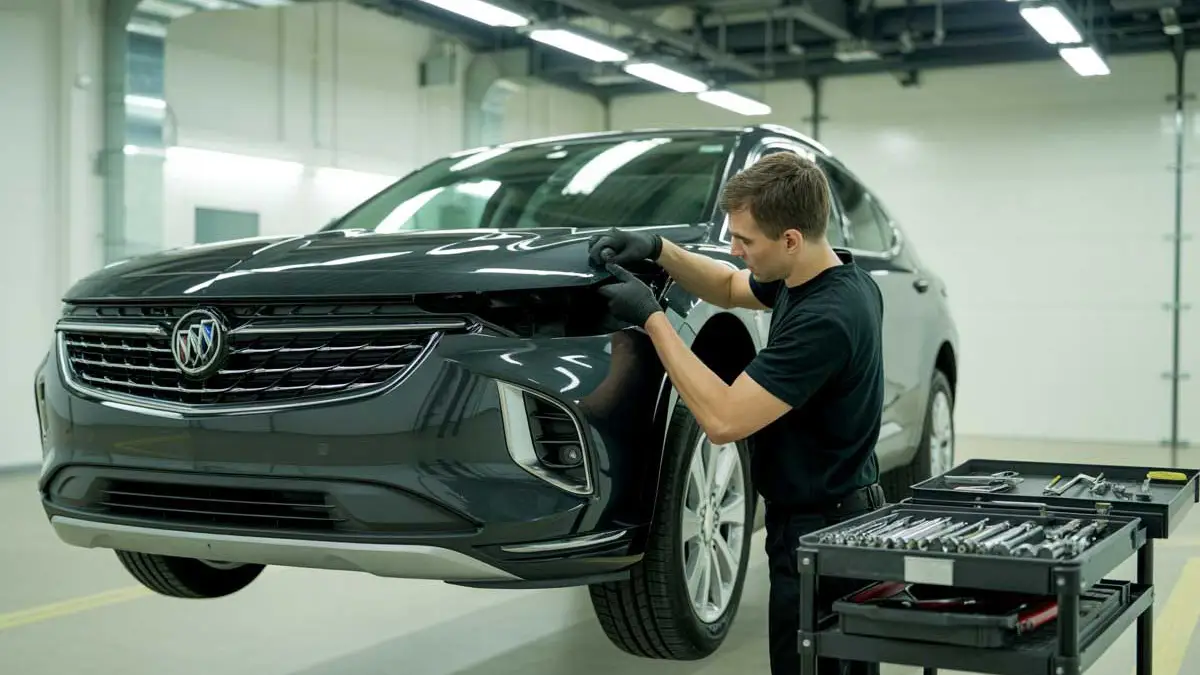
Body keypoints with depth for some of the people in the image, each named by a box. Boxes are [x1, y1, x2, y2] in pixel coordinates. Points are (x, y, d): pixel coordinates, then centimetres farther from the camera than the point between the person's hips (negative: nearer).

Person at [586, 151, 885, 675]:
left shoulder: (824, 318, -28)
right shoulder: (820, 276, 1)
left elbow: (723, 420, -29)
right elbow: (727, 289, 19)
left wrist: (652, 318, -22)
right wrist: (657, 248, 2)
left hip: (821, 532, -10)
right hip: (846, 513, 10)